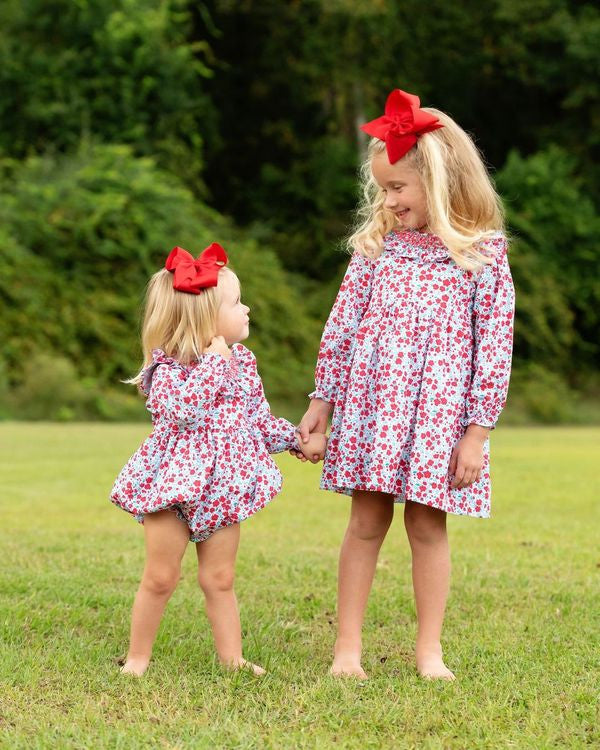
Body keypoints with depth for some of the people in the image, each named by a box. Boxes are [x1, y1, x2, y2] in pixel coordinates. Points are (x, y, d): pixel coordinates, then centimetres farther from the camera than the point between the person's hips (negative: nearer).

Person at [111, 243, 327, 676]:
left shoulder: (242, 363, 7)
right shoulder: (169, 366, -12)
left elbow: (260, 420, 16)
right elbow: (183, 410, -30)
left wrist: (299, 440, 10)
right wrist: (212, 362, -24)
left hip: (224, 488, 5)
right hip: (175, 479, -5)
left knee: (220, 579, 9)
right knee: (160, 579, 2)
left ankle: (232, 658, 15)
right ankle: (138, 658, 15)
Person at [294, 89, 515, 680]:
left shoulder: (484, 253, -4)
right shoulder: (376, 245, 5)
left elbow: (494, 347, -4)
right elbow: (341, 326, 8)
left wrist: (477, 431, -7)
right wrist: (321, 402, 7)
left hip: (440, 412, -2)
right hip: (369, 406, 2)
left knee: (427, 525, 5)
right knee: (366, 523, 5)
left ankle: (429, 650, 17)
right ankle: (347, 646, 12)